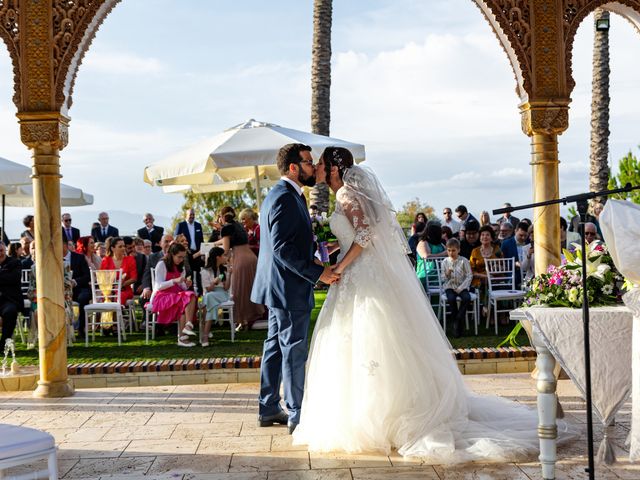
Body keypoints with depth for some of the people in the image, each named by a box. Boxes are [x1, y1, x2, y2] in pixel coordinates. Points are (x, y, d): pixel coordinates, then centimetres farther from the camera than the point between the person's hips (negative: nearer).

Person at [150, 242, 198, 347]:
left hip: (176, 296, 6)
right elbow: (159, 286, -10)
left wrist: (186, 285, -9)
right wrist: (175, 281, -22)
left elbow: (182, 288, 15)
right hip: (161, 297, -6)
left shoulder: (180, 267, 19)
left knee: (192, 296, -28)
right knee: (185, 300, -32)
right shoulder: (161, 265, -2)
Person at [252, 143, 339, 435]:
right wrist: (318, 273, -22)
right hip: (290, 289, -11)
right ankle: (297, 416, 3)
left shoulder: (281, 195, 15)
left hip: (278, 289, 11)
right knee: (294, 351, -4)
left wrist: (314, 265, 20)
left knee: (276, 347, 16)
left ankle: (268, 409, 24)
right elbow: (283, 248, -25)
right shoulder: (285, 199, -19)